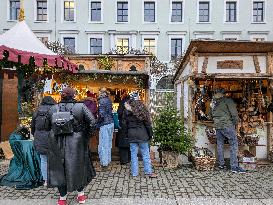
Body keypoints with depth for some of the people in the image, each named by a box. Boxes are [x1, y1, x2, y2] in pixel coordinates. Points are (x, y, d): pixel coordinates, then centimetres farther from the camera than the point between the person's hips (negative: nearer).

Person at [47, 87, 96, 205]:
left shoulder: (54, 109, 0)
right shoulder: (80, 107, -9)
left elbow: (49, 124, 1)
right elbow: (92, 121, -14)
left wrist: (58, 133, 10)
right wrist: (86, 135, -3)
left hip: (57, 143, 2)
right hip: (76, 143, -2)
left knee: (60, 168, 15)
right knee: (79, 166, 16)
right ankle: (81, 195, 31)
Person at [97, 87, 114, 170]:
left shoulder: (102, 101, -13)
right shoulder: (109, 100, 11)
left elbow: (101, 114, -21)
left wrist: (97, 123, -8)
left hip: (105, 124, -9)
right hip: (111, 123, 9)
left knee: (103, 144, 0)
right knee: (108, 143, 17)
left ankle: (104, 164, 6)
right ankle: (108, 160, 28)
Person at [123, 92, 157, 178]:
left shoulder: (127, 110, -1)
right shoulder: (142, 109, -10)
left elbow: (125, 124, 6)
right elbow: (147, 123, -6)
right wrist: (150, 134, 2)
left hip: (131, 135, 3)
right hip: (142, 134, -2)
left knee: (133, 154, 10)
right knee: (145, 154, 7)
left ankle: (134, 173, 18)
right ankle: (149, 172, 15)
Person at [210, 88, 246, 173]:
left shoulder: (213, 103, 11)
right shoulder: (227, 101, -5)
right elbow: (234, 113, -9)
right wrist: (235, 123, 4)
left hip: (217, 126, 6)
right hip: (227, 125, -6)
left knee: (220, 144, 14)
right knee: (234, 144, -2)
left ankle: (221, 164, 21)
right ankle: (234, 167, -7)